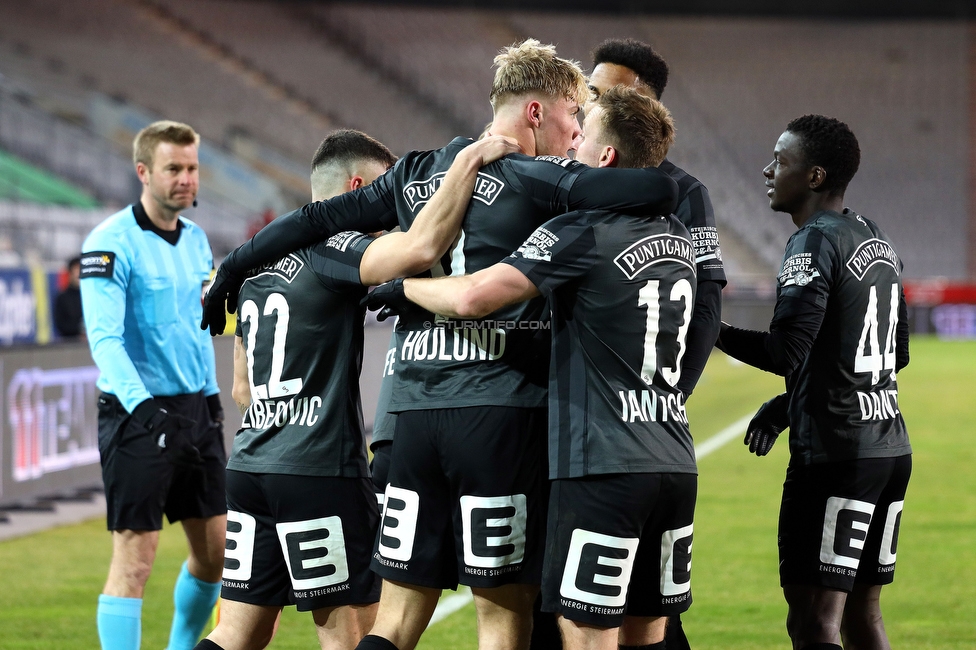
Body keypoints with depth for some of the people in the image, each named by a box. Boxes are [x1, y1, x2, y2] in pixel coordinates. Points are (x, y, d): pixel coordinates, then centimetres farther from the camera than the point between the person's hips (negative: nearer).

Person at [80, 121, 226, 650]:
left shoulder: (196, 239, 12)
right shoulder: (111, 243, -13)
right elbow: (104, 338, -21)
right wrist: (140, 404, -33)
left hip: (196, 408, 8)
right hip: (139, 415, -8)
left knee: (215, 549, 10)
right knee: (135, 556, -9)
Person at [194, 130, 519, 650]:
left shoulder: (259, 262, 17)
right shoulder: (331, 251, -10)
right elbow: (417, 248, -30)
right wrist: (469, 162, -21)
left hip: (248, 467, 8)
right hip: (318, 472, -8)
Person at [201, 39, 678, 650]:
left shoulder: (418, 173, 14)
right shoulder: (540, 181, -4)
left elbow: (318, 219, 19)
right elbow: (659, 190, -14)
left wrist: (232, 268, 32)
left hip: (415, 410, 6)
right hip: (501, 411, -6)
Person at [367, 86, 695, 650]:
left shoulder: (583, 234, -11)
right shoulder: (680, 239, 13)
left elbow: (472, 297, -18)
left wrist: (399, 287, 2)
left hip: (602, 469, -7)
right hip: (675, 465, 7)